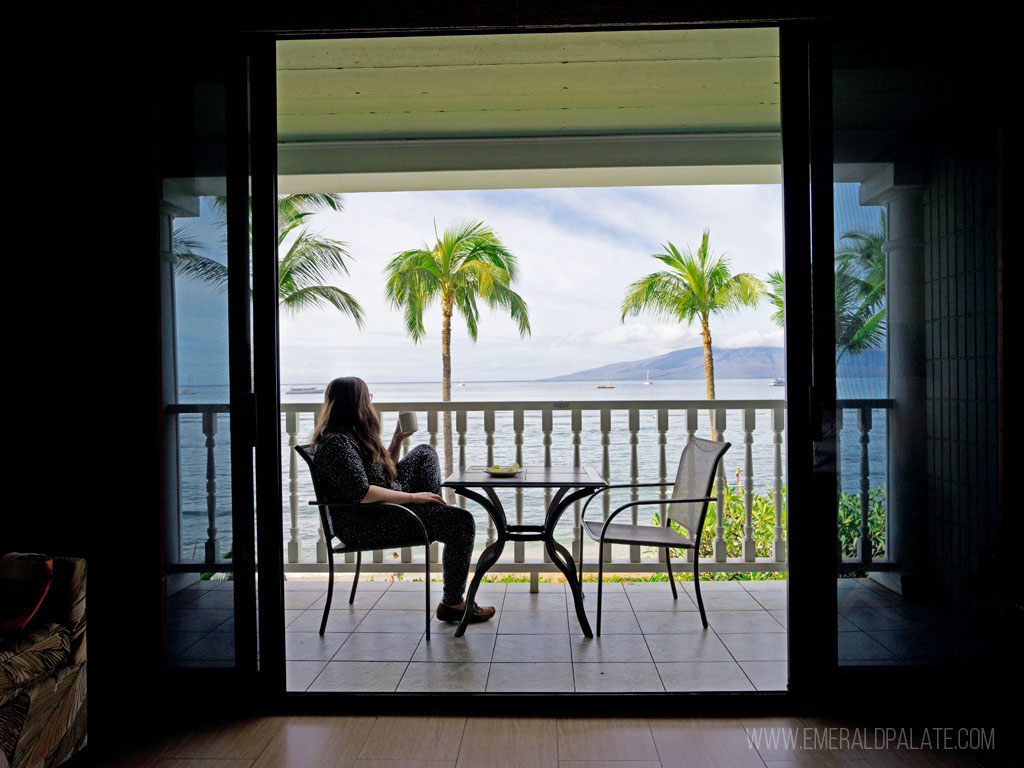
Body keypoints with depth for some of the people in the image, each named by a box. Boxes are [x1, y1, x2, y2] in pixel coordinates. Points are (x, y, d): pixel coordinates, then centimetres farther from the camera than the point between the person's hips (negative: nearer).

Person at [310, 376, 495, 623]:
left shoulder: (350, 435, 11)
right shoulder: (336, 442, -22)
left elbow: (385, 472, 22)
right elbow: (362, 494, -30)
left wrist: (397, 440, 12)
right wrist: (413, 496, -23)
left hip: (384, 507, 11)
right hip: (365, 525, -11)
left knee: (424, 453, 24)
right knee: (462, 521, -18)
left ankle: (435, 515, 20)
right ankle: (452, 604, -7)